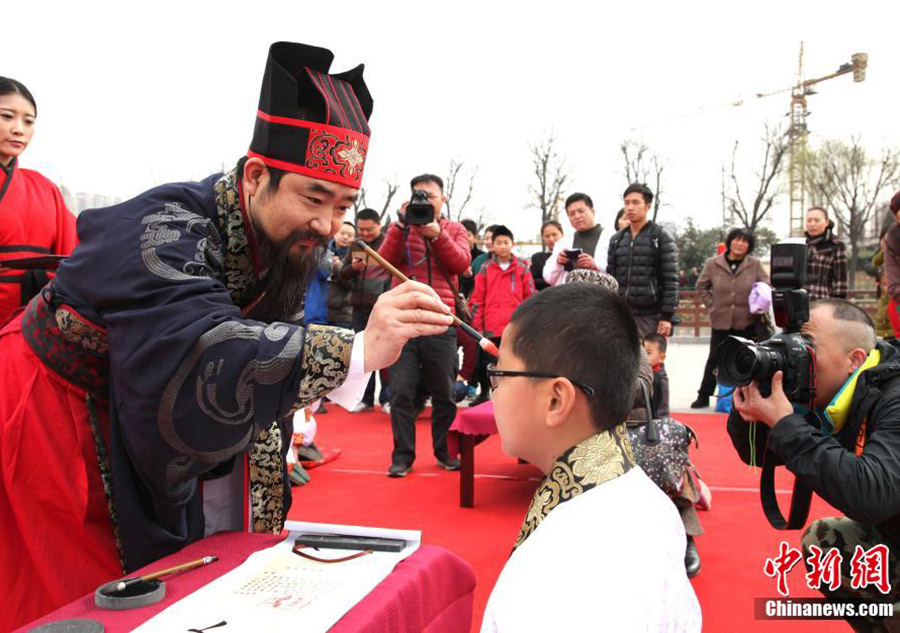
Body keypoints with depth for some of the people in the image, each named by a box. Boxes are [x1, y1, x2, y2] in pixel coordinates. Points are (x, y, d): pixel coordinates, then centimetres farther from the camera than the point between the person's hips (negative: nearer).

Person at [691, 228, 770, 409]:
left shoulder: (755, 265, -2)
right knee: (714, 359, 6)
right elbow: (701, 287, 9)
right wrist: (712, 305, 1)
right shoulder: (713, 263, -1)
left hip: (746, 322, 0)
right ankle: (703, 396, 17)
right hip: (721, 321, 0)